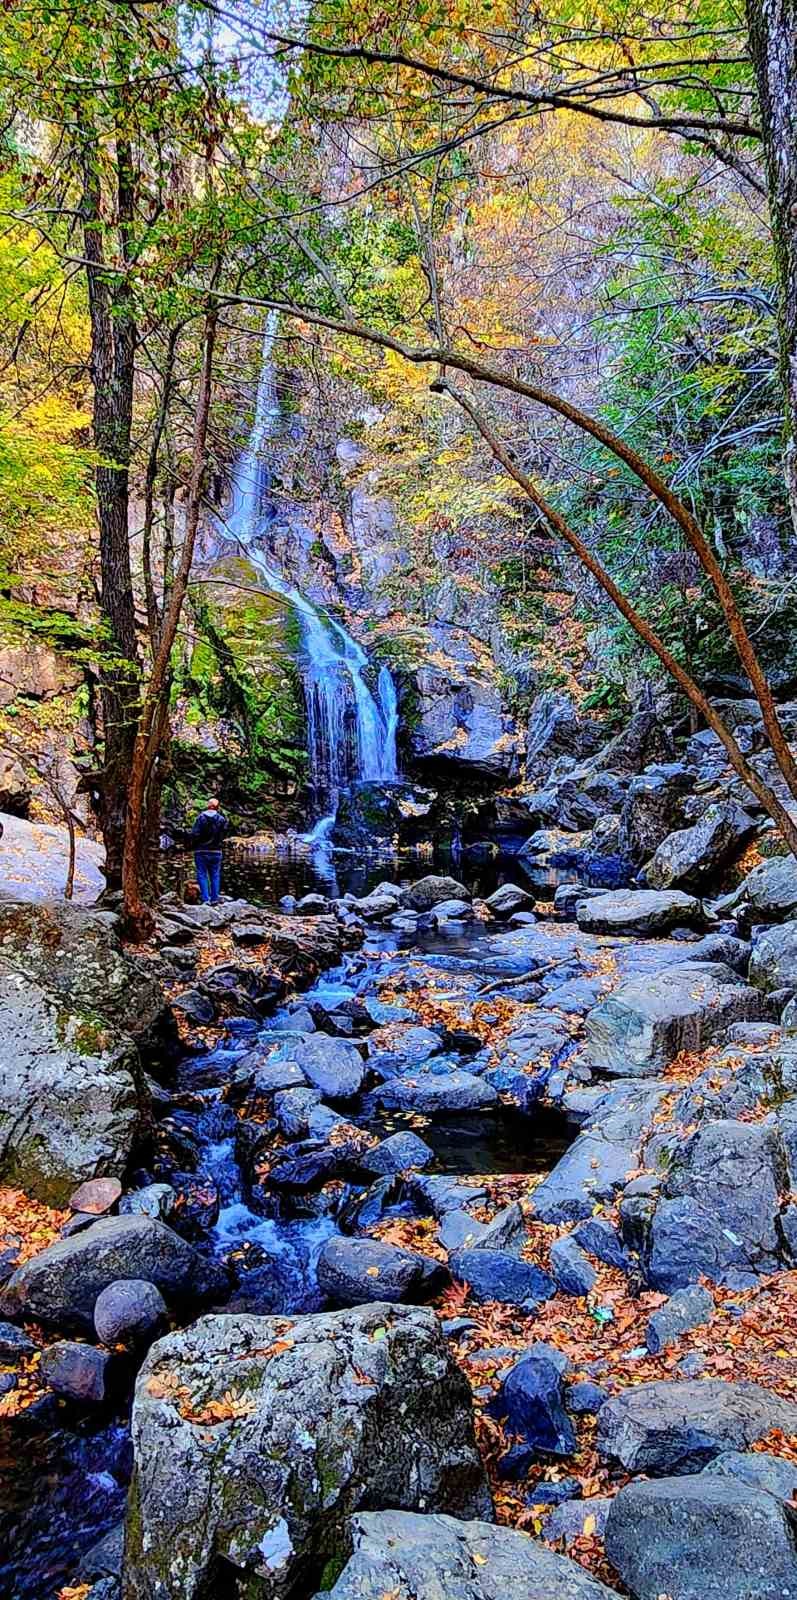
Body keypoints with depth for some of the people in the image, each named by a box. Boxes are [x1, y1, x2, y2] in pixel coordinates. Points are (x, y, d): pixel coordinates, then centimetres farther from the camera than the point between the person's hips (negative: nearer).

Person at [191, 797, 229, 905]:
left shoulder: (201, 817, -9)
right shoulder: (221, 819, -2)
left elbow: (194, 834, -13)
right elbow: (226, 826, 19)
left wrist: (193, 844, 6)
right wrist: (221, 813, 14)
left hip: (201, 851, -3)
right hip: (216, 851, 3)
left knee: (202, 875, 2)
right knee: (215, 875, 11)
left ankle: (205, 899, -5)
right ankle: (214, 899, 11)